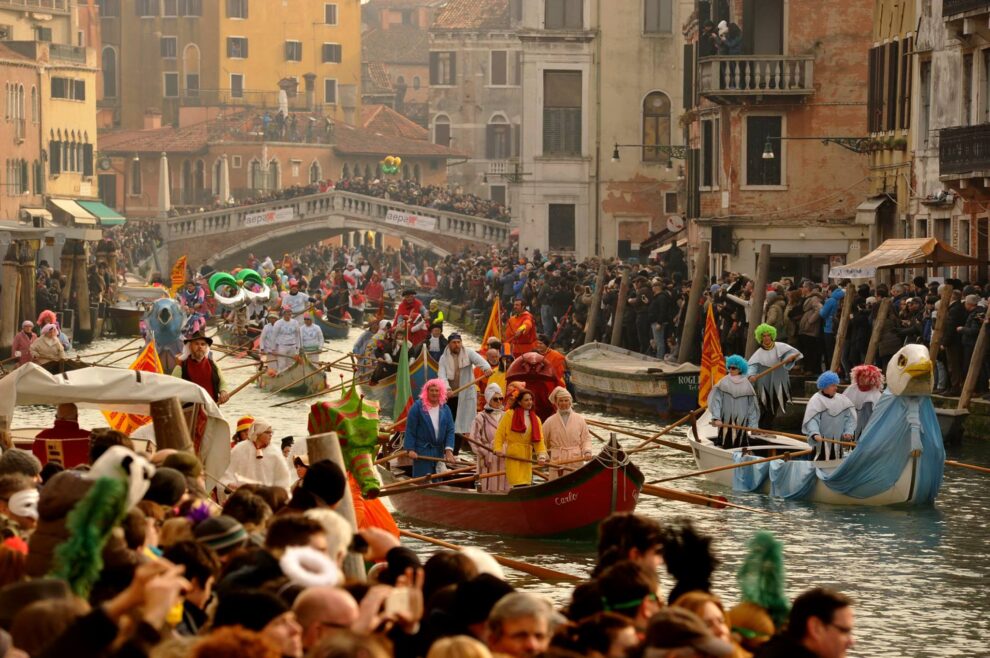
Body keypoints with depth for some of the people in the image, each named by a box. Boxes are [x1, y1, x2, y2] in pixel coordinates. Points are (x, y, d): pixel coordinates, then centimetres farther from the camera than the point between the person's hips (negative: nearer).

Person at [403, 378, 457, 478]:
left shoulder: (445, 409, 6)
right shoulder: (417, 407, -5)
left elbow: (450, 431, 3)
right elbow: (410, 430, -6)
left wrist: (449, 450, -9)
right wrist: (410, 449, -13)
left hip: (439, 451, 5)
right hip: (421, 452, -5)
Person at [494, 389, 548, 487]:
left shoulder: (535, 419, 12)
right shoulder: (510, 414, 1)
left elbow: (539, 439, 3)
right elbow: (500, 433, 1)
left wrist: (541, 455, -11)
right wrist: (498, 449, -10)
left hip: (527, 456, 4)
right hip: (513, 455, -4)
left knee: (525, 483, 2)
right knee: (519, 484, -14)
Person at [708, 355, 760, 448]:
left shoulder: (746, 384, 5)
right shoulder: (723, 382, 2)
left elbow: (752, 405, 6)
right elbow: (716, 401, -5)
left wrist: (752, 424, 0)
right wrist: (716, 418, -18)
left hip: (741, 422, 1)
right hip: (726, 421, -1)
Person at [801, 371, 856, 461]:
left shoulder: (841, 399, 8)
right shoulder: (816, 400, -10)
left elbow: (849, 417, 8)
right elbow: (812, 420, -20)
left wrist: (848, 431, -7)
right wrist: (815, 433, -36)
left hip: (837, 440, 6)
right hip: (822, 441, -6)